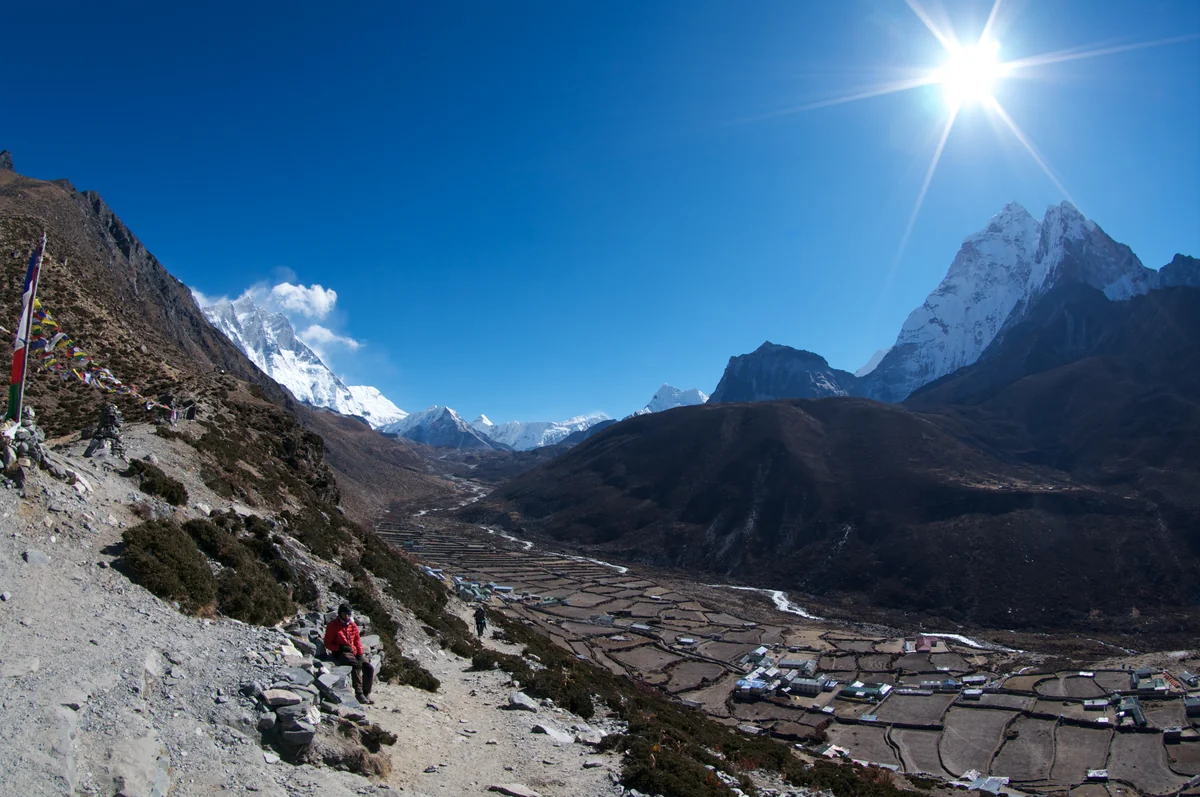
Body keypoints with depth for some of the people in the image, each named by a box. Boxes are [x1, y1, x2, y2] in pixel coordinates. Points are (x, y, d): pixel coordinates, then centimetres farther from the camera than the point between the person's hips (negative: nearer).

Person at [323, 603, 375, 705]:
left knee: (369, 668, -14)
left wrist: (360, 654, 0)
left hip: (354, 652, 6)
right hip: (340, 653, -6)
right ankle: (359, 693, -30)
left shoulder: (353, 625, 12)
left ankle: (366, 694, -4)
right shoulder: (333, 625, -3)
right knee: (356, 664, -34)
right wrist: (340, 647, -18)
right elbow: (327, 643, -3)